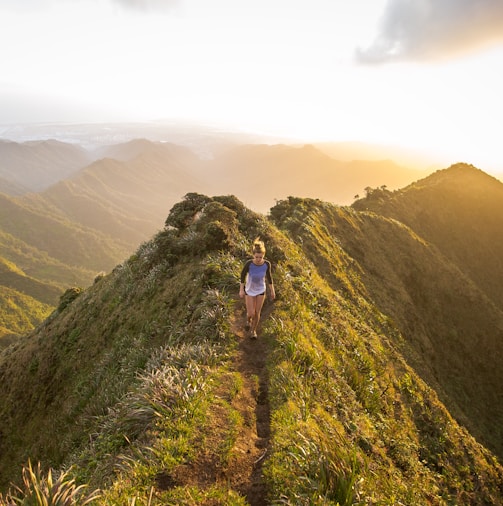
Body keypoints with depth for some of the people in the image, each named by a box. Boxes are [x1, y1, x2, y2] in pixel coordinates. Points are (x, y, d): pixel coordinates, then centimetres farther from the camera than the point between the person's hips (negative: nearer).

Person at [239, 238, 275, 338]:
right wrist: (241, 290, -6)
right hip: (249, 290, -1)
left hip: (261, 290, 1)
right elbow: (243, 275, -12)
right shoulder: (249, 263, -29)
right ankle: (248, 320, 38)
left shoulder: (267, 263, -23)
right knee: (251, 313, 1)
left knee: (257, 313, 10)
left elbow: (269, 276, -7)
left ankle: (253, 330, 36)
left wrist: (272, 291, 1)